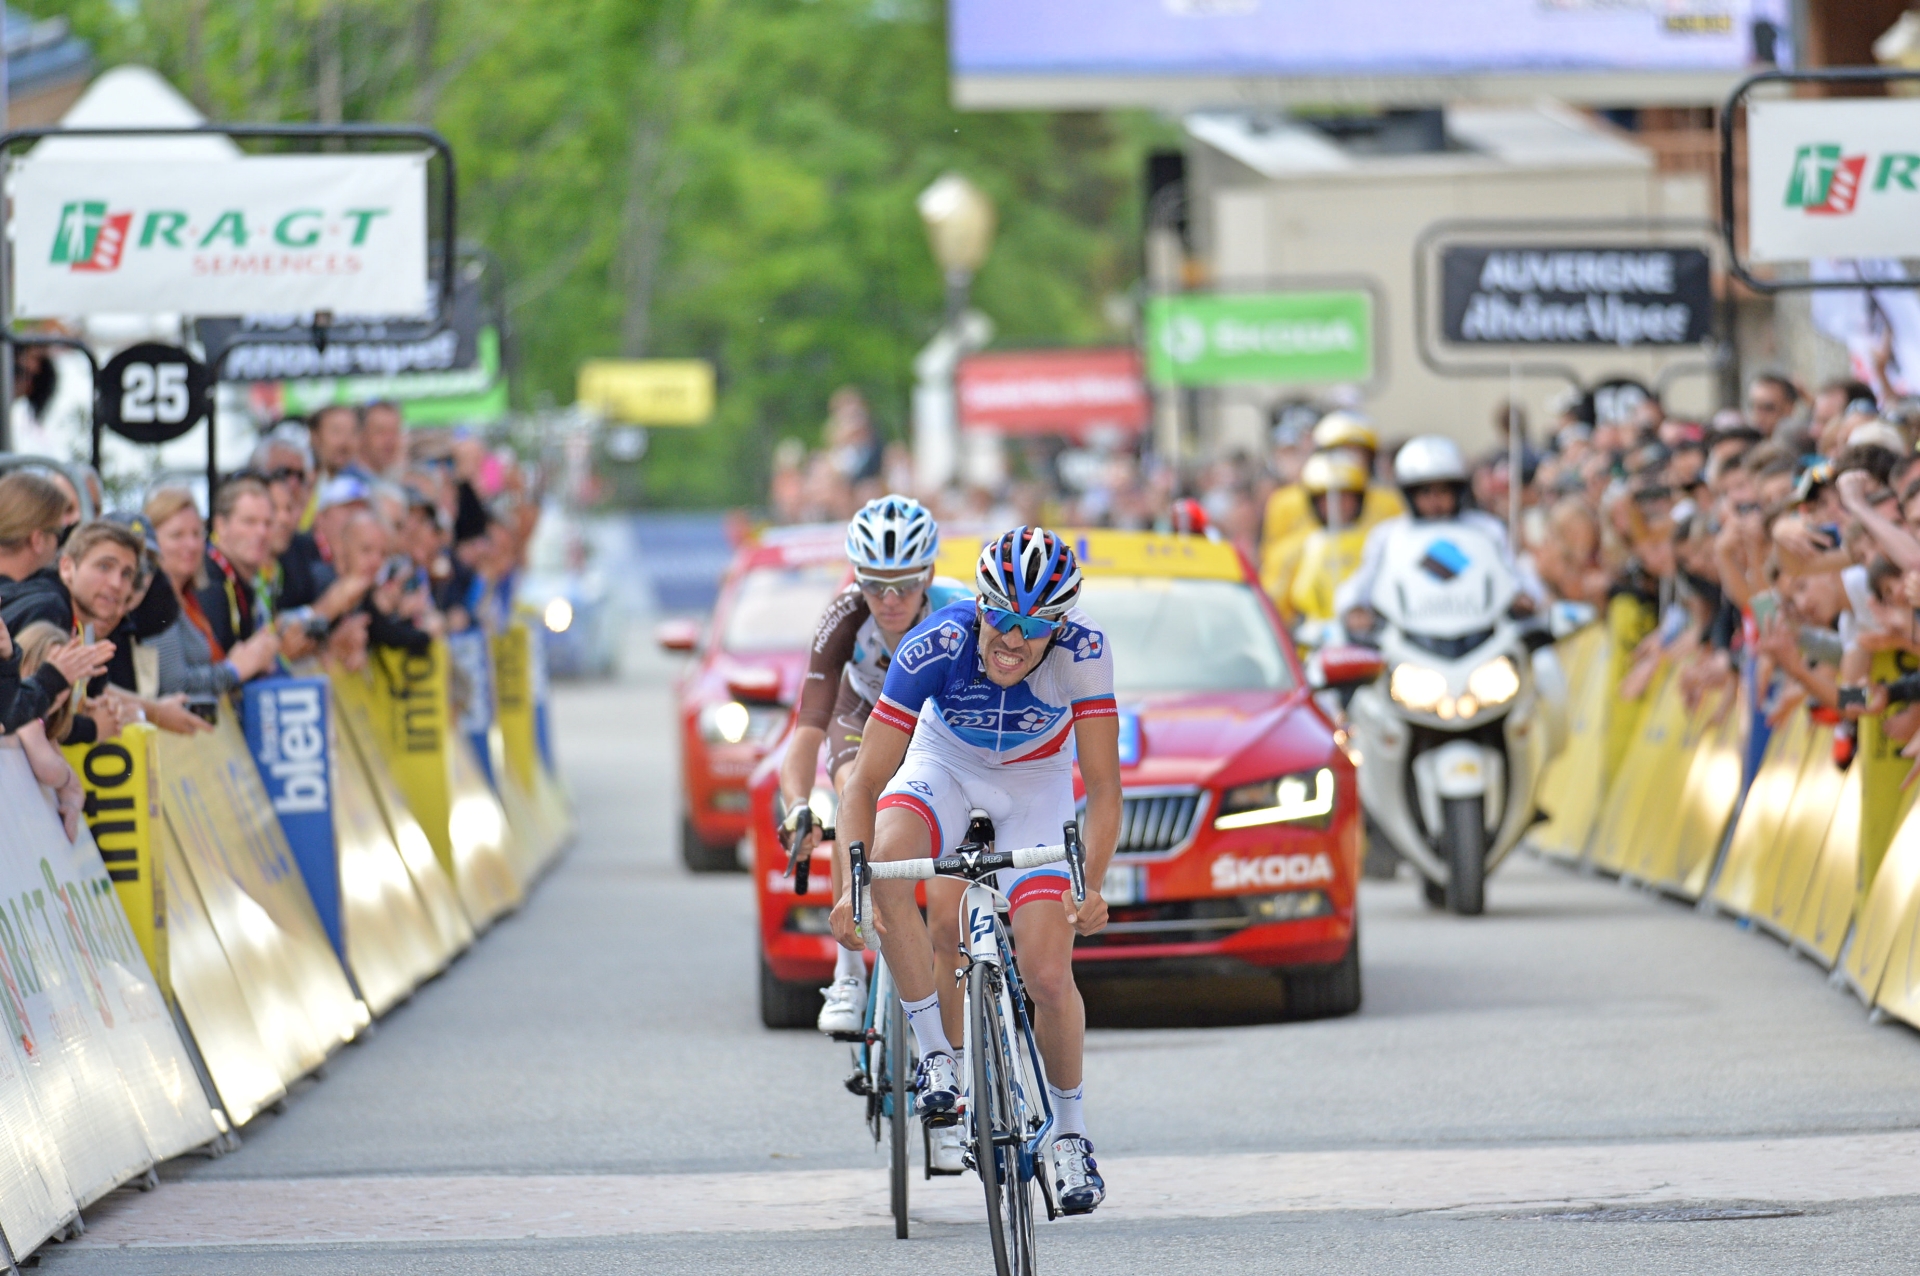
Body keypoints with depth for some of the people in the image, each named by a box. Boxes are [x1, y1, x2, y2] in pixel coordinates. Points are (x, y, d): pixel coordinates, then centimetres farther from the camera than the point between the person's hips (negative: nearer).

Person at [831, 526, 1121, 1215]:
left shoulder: (1082, 651, -33)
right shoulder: (934, 647, -34)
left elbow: (1103, 786, -29)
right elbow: (865, 781, -31)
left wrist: (1091, 886, -43)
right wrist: (852, 884, -45)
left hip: (1036, 780, 0)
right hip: (946, 760, 0)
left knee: (1048, 976, -11)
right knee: (884, 860, -34)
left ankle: (1071, 1130, 16)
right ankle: (938, 1056, -20)